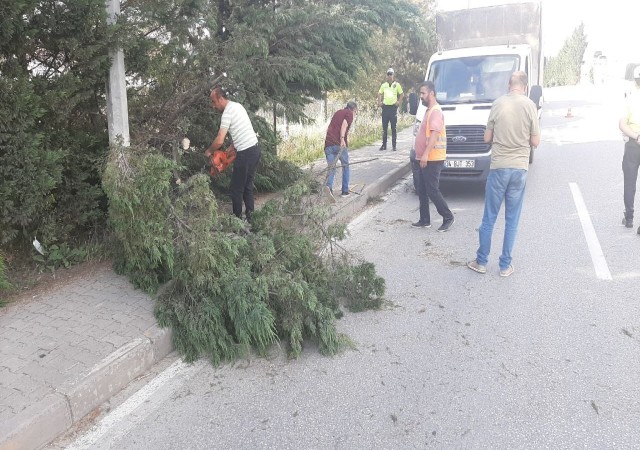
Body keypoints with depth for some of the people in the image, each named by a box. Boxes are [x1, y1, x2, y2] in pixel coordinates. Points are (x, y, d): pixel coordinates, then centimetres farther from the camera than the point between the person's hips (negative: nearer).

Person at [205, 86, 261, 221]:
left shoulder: (227, 113, -14)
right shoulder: (237, 105, 14)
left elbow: (219, 141, -19)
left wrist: (209, 151, -1)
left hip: (246, 153, -9)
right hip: (255, 149, 9)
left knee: (237, 188, 2)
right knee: (248, 186, 16)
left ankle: (238, 218, 10)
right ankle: (249, 217, 19)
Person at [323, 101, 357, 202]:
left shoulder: (338, 112, 27)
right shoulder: (350, 113, 7)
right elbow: (344, 125, -12)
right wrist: (342, 138, -23)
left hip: (328, 143, 5)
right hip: (339, 143, -5)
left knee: (331, 168, 5)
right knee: (345, 166, 15)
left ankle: (328, 186, -22)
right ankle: (345, 191, 17)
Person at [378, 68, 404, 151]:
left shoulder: (396, 85, 2)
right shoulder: (383, 85, 9)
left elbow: (402, 94, 8)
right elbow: (379, 93, 20)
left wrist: (399, 102, -3)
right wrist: (379, 101, 7)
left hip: (393, 107, -3)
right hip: (385, 107, 3)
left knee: (393, 127, -2)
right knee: (384, 127, 5)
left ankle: (394, 145, 2)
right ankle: (384, 144, 11)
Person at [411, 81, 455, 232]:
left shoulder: (435, 111, -15)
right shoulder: (429, 110, 17)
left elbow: (435, 133, -27)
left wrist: (426, 154, -33)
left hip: (432, 159, -10)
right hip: (425, 159, 10)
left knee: (432, 191, -6)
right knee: (422, 191, 12)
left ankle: (448, 218, 7)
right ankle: (425, 220, 20)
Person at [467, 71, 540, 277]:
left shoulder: (498, 103, -3)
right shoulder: (530, 106, -4)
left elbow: (487, 138, 3)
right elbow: (535, 142, 0)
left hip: (498, 167, 0)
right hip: (520, 168, 0)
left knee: (489, 218, 10)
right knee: (512, 220, 10)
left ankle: (481, 262, 18)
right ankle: (505, 265, 16)